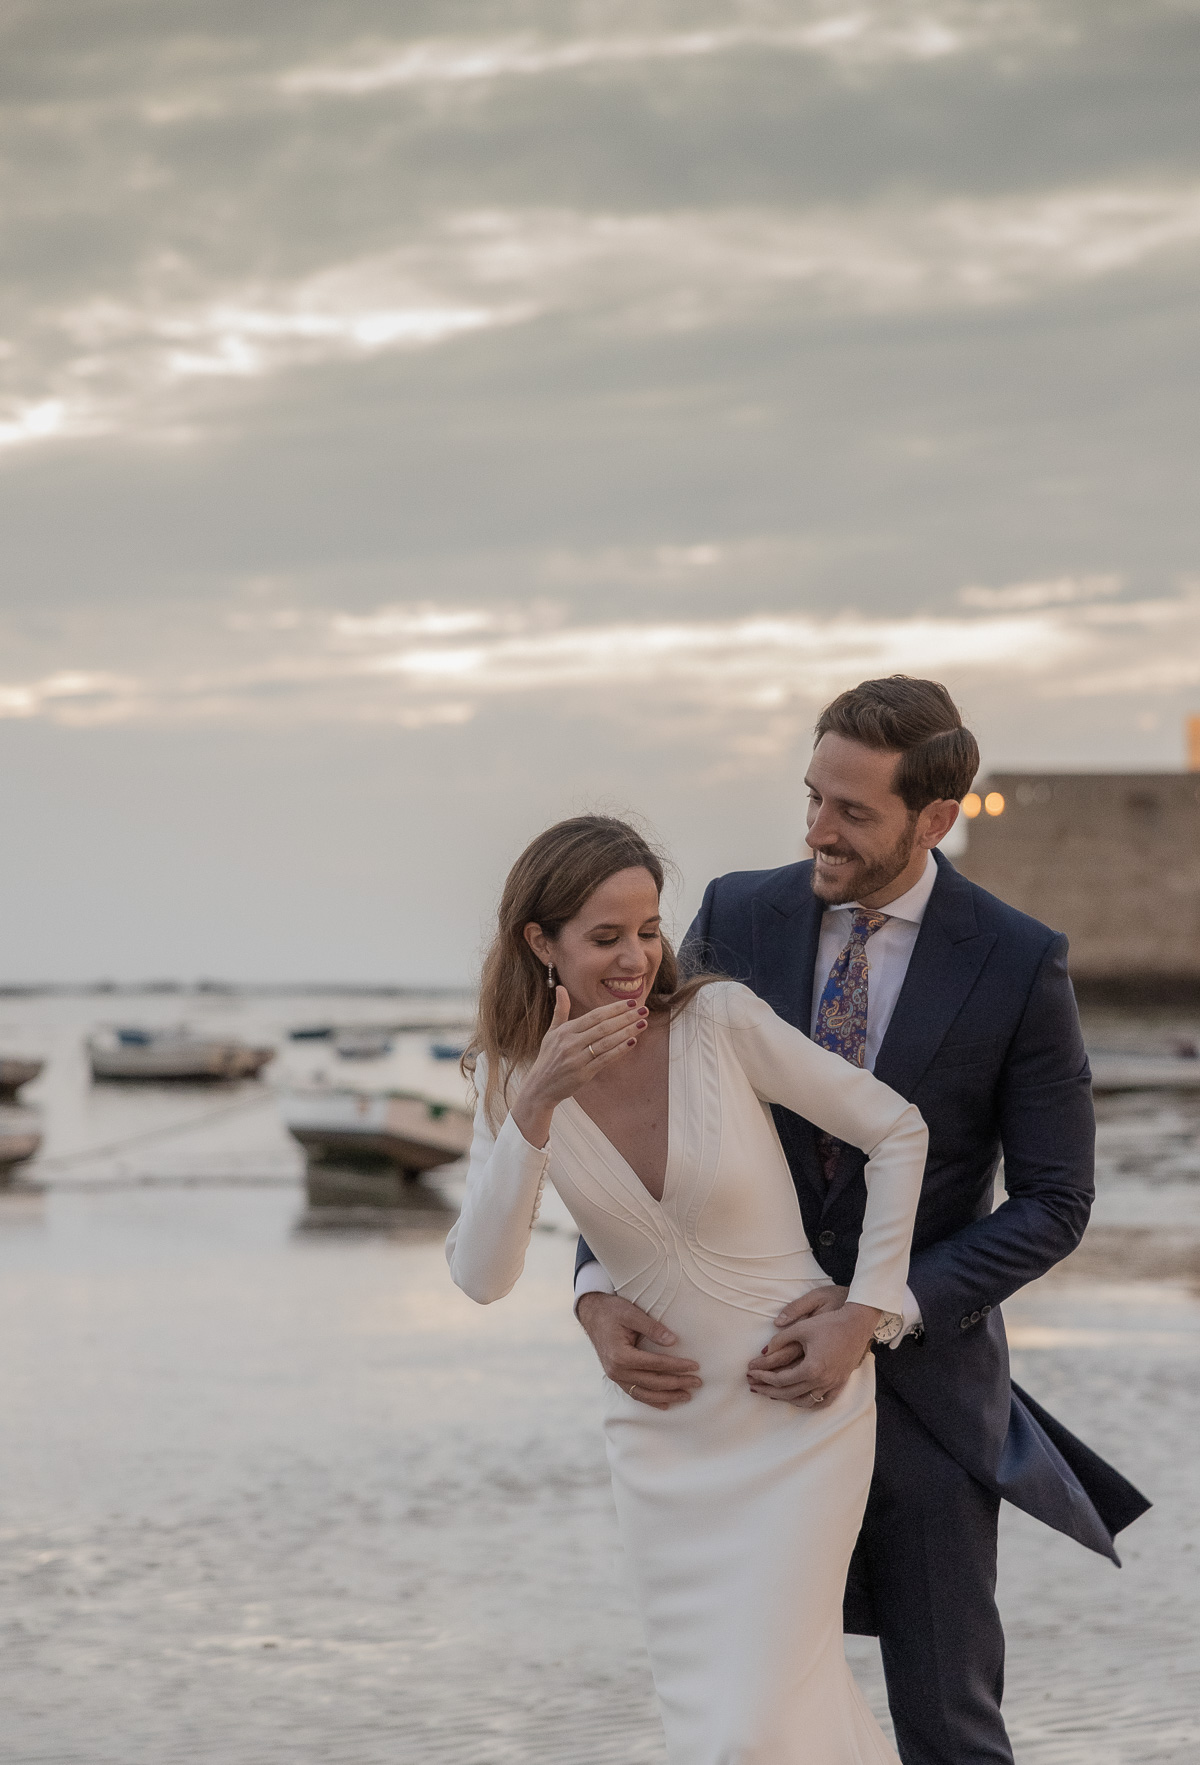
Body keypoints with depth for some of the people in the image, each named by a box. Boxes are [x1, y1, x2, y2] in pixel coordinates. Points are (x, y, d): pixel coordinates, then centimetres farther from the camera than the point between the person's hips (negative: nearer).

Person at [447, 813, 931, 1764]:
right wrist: (536, 1104, -27)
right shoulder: (513, 1074, -5)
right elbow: (483, 1276, -17)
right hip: (663, 1430, 4)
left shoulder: (721, 1020, -16)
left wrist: (866, 1313, -8)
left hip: (799, 1412, -4)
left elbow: (898, 1132, -6)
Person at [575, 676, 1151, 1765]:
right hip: (757, 1369, 2)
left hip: (923, 1379, -2)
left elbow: (1053, 1203, -9)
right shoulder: (738, 919, -3)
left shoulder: (1019, 965, -10)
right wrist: (601, 1295, -18)